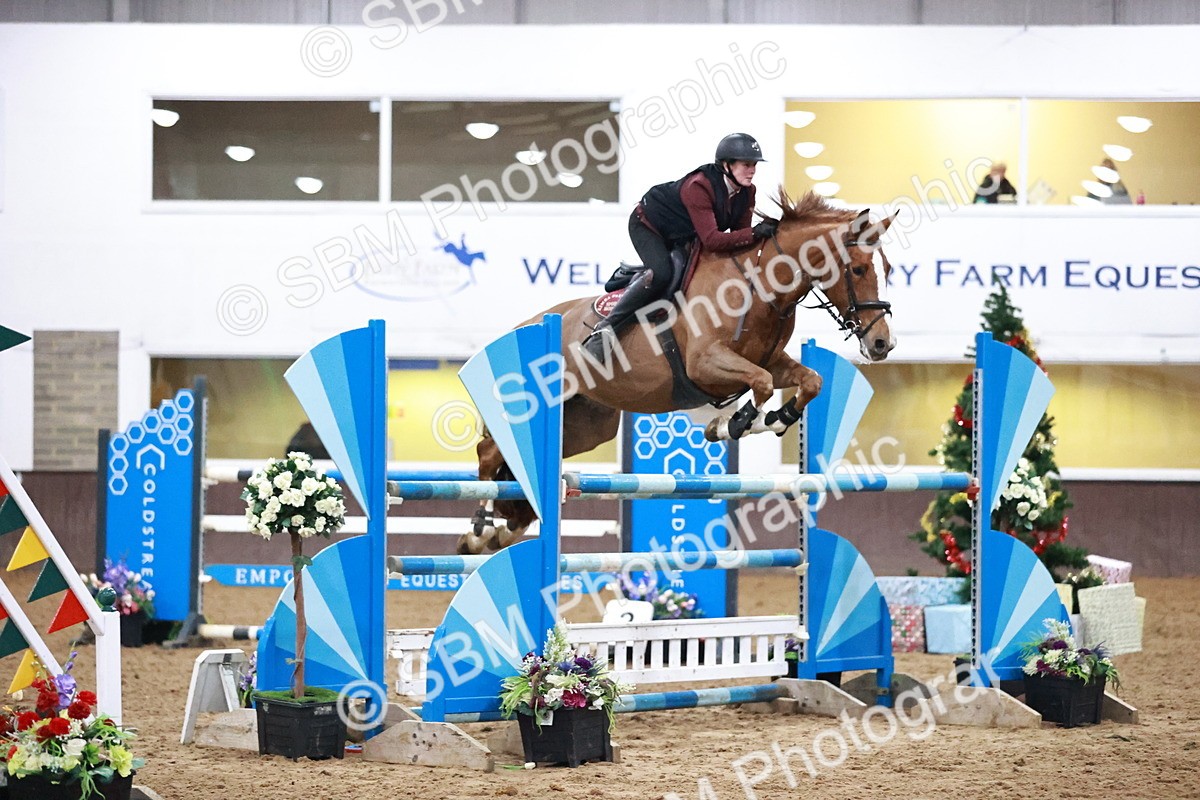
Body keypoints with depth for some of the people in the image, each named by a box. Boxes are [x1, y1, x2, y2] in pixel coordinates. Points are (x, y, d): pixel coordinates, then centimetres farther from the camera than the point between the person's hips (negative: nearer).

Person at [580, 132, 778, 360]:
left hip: (681, 237, 9)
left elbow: (740, 231, -8)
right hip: (648, 225, -9)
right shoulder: (698, 187, -38)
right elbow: (711, 240, -45)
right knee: (660, 274, -30)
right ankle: (605, 329, -28)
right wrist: (755, 233, -51)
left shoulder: (747, 191, -14)